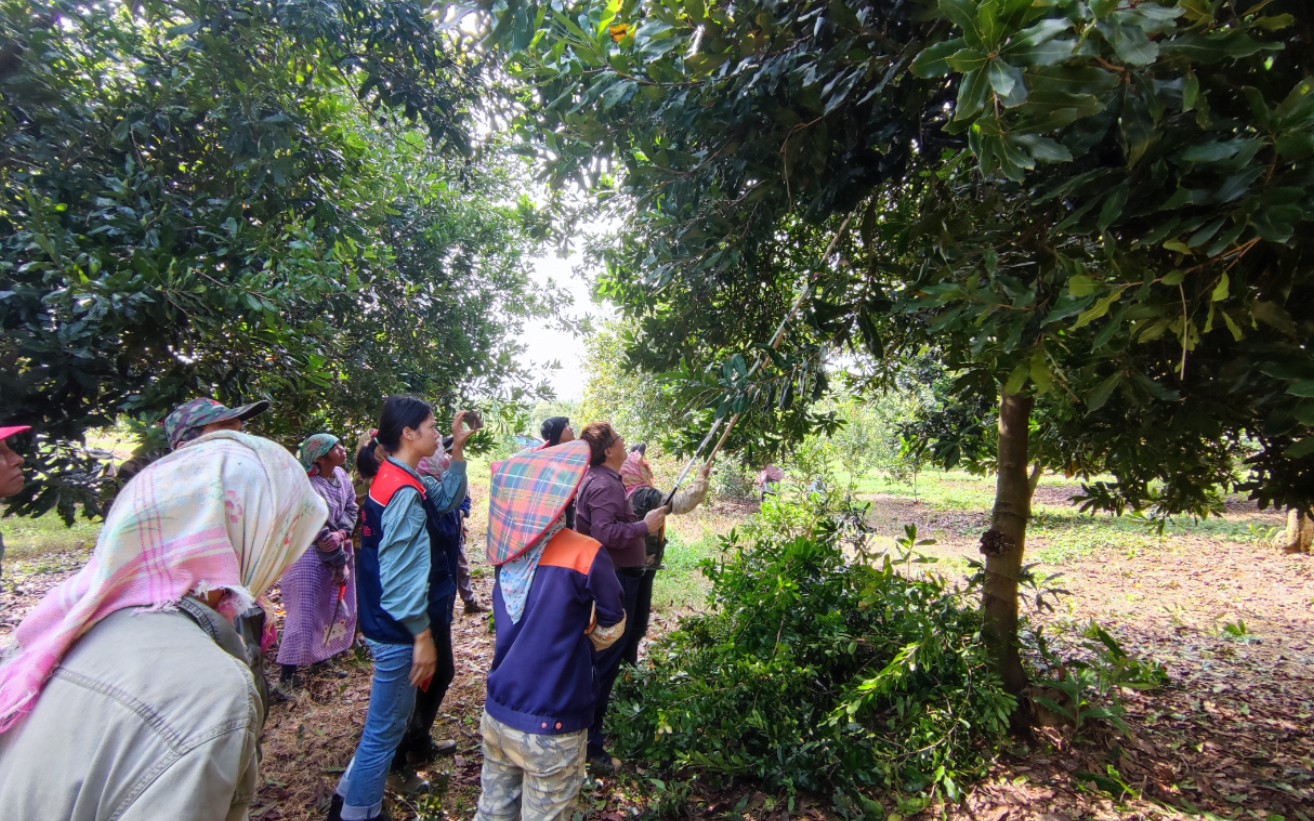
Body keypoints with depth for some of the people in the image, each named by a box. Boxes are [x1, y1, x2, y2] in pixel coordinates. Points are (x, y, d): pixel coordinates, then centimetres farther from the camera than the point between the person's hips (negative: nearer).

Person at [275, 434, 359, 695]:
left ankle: (321, 652, 36)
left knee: (337, 604, 17)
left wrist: (343, 532, -18)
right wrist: (341, 564, -13)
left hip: (338, 548, 9)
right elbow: (321, 534, -21)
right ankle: (287, 673, 3)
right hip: (308, 555, -8)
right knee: (303, 613, -6)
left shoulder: (341, 475, -3)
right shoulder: (311, 489, -26)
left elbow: (351, 506, 2)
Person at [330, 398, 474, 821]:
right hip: (401, 630, -10)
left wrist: (458, 451, 7)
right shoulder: (405, 493, -25)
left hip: (392, 625, 10)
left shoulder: (396, 479, 5)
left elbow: (447, 498, 16)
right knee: (386, 729, 4)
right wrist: (422, 635, -20)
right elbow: (403, 576, -26)